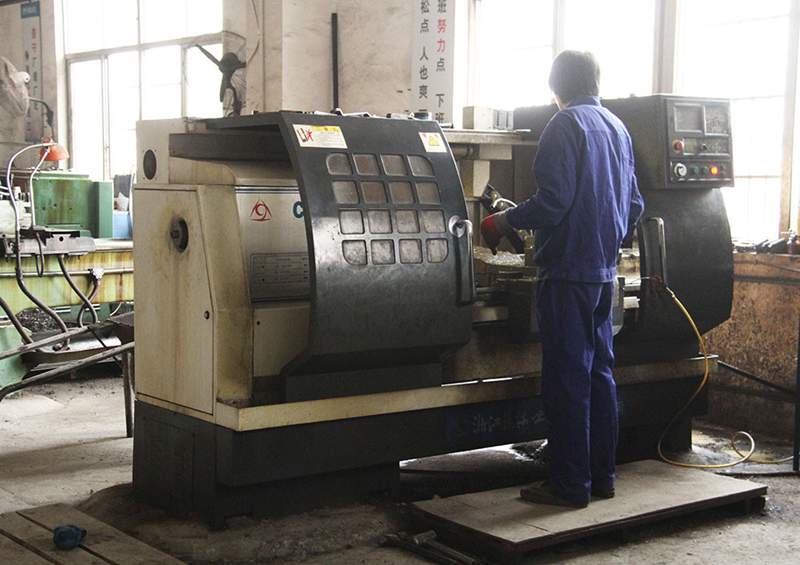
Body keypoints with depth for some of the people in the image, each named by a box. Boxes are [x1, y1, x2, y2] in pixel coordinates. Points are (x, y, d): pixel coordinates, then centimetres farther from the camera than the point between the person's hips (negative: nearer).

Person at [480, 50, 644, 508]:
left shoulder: (566, 126, -11)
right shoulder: (617, 128, 13)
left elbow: (553, 201, -20)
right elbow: (634, 205, 18)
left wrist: (503, 222, -7)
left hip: (569, 270, -8)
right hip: (605, 271, 8)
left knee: (567, 377, -4)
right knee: (599, 372, 13)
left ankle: (570, 485, 1)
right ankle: (602, 476, 20)